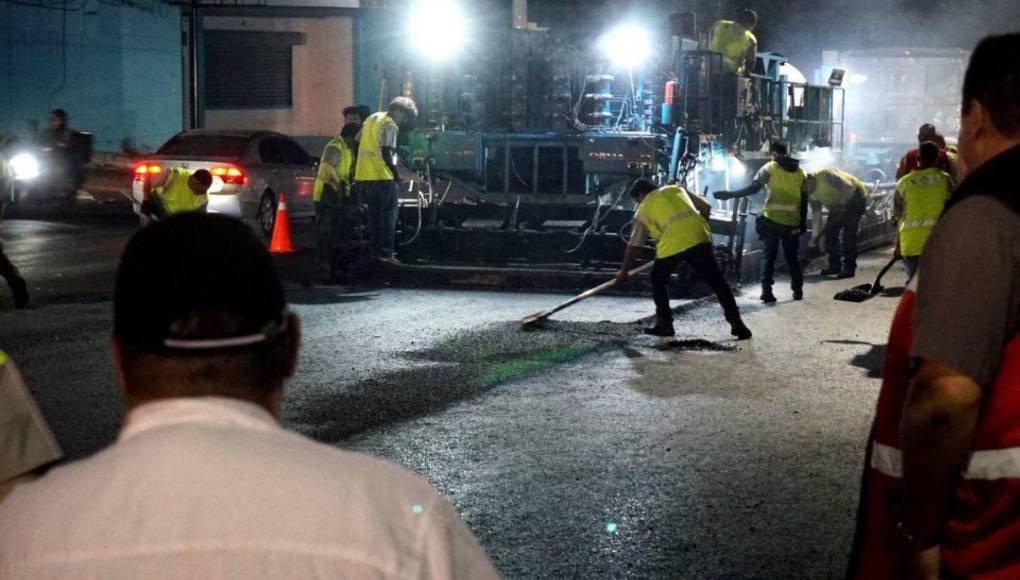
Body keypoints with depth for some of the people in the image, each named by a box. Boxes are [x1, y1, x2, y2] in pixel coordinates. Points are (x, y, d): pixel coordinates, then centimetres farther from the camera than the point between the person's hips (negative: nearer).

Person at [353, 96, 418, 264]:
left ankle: (376, 251, 14)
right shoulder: (390, 126, -10)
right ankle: (386, 252, -6)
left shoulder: (371, 119, 16)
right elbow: (386, 153, -18)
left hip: (364, 176, 8)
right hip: (382, 177, -8)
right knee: (389, 215, -2)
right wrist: (396, 173, -9)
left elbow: (357, 143, 18)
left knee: (374, 215, 13)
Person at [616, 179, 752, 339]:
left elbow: (633, 245, 23)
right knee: (717, 281, 9)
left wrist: (623, 271, 33)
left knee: (658, 280, 20)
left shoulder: (644, 209, 20)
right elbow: (705, 207, 27)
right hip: (700, 237, 3)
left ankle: (665, 324, 18)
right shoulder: (676, 189, 28)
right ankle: (736, 323, 6)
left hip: (673, 243, -3)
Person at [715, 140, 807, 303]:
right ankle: (798, 290, 16)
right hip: (793, 222, 3)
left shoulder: (770, 168, -1)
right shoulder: (800, 171, 11)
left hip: (773, 219, -3)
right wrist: (803, 222, 16)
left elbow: (753, 189, -10)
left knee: (769, 255, 4)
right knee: (793, 256, 15)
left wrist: (730, 195, -6)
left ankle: (767, 291, -6)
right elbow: (804, 200, 10)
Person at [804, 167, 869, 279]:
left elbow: (849, 188, -29)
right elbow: (816, 216, 1)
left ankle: (849, 268, -12)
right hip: (837, 204, 8)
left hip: (855, 197, -8)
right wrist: (815, 235, -4)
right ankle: (834, 265, 10)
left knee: (848, 234, -15)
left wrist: (841, 204, -25)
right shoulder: (812, 195, -4)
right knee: (830, 231, 1)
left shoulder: (826, 176, -29)